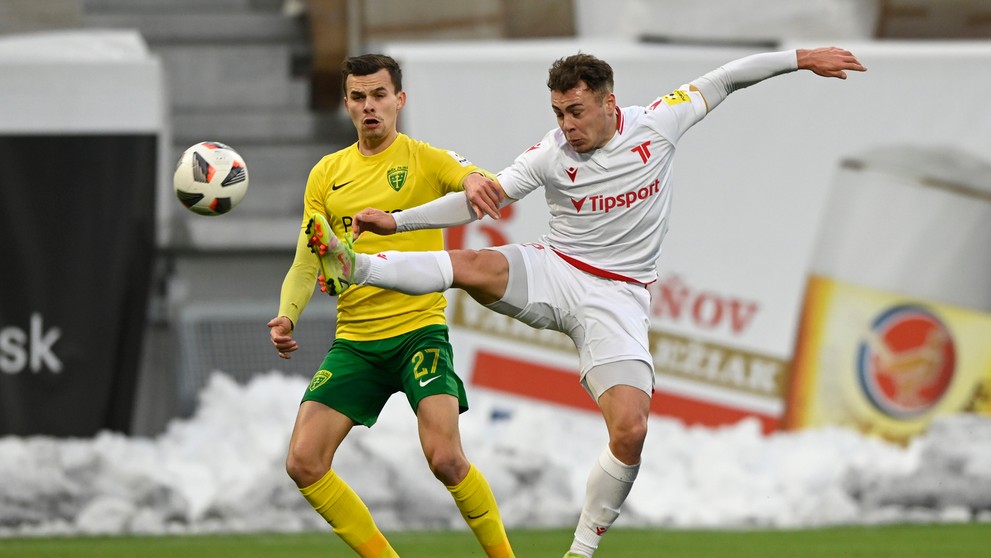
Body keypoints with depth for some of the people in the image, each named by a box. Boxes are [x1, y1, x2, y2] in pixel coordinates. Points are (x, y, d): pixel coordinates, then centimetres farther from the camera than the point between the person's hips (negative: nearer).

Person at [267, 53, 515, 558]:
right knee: (304, 463, -7)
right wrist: (287, 316, -7)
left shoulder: (426, 160, 0)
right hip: (354, 341, 4)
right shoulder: (327, 174, 11)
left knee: (445, 458, -21)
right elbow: (306, 262, 12)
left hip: (419, 331, -4)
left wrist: (476, 180, -43)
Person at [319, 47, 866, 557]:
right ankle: (355, 267, -42)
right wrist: (396, 220, -17)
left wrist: (800, 58, 8)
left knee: (630, 431, -16)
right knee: (475, 266, -34)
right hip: (553, 273, 0)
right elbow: (480, 200, -7)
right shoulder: (550, 154, -7)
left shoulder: (657, 124, -5)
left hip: (616, 298, 0)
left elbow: (721, 80, 7)